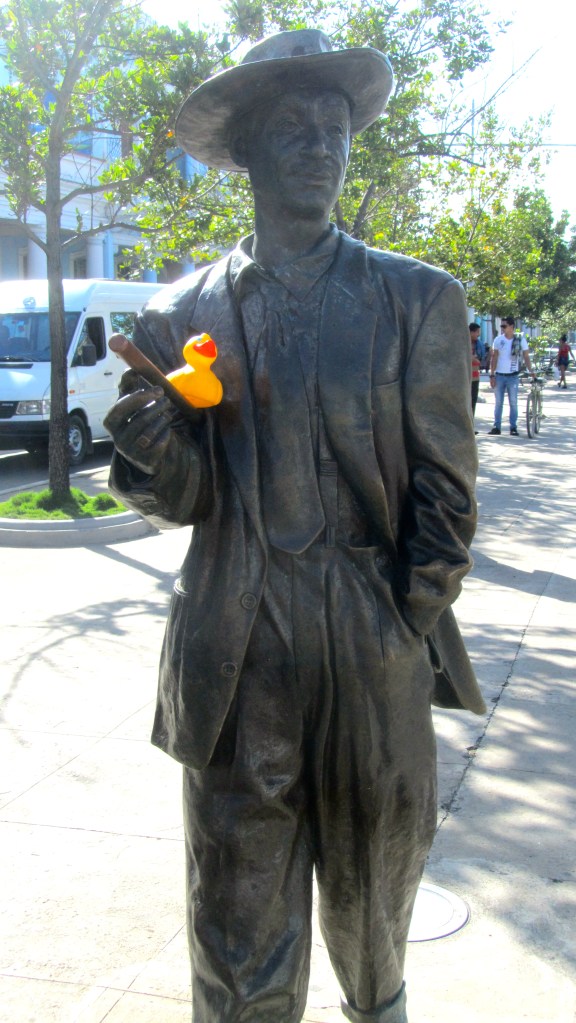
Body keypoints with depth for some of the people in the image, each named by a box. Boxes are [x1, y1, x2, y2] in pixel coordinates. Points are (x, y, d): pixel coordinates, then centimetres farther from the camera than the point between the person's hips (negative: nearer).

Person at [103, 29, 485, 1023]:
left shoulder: (418, 299, 4)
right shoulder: (181, 314, 4)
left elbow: (445, 487, 3)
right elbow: (189, 498, 2)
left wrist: (410, 631, -2)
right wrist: (152, 458, -20)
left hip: (380, 655, 1)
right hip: (239, 664, -1)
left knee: (376, 885, 20)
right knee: (240, 917, 6)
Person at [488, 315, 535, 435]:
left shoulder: (520, 340, -3)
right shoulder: (498, 340, 0)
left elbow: (526, 357, 2)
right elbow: (494, 358, 1)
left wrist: (531, 371, -7)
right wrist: (492, 375, -4)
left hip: (513, 376, -1)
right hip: (499, 375, 1)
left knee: (513, 403, 3)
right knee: (498, 402, 4)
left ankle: (513, 427, 9)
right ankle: (497, 427, 9)